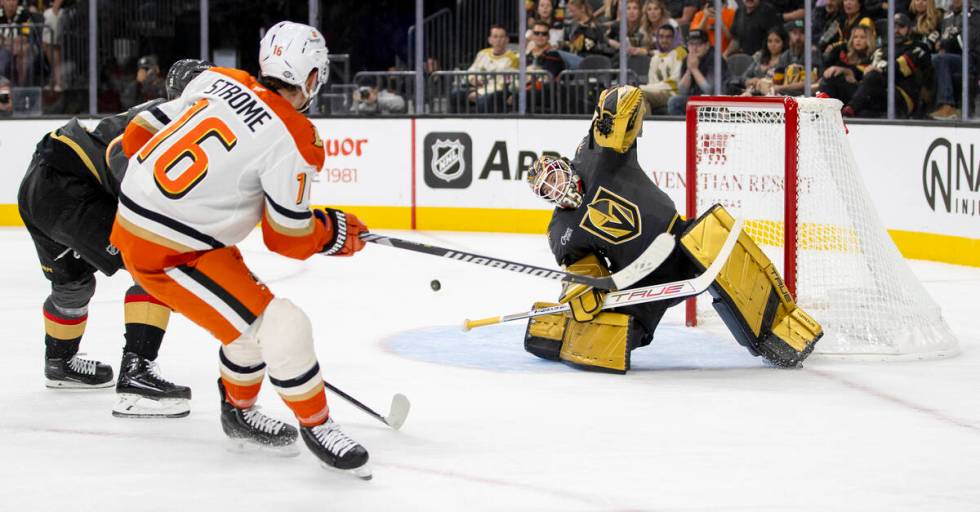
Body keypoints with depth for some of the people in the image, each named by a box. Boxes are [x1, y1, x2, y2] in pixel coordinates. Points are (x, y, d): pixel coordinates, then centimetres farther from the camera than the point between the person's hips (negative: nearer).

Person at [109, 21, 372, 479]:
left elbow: (139, 136, 9)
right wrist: (337, 234, 9)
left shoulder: (217, 81, 0)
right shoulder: (293, 140, -18)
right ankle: (315, 426, 10)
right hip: (169, 254, -9)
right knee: (281, 328, -6)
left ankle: (239, 412, 39)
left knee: (254, 313, 22)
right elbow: (290, 241, -10)